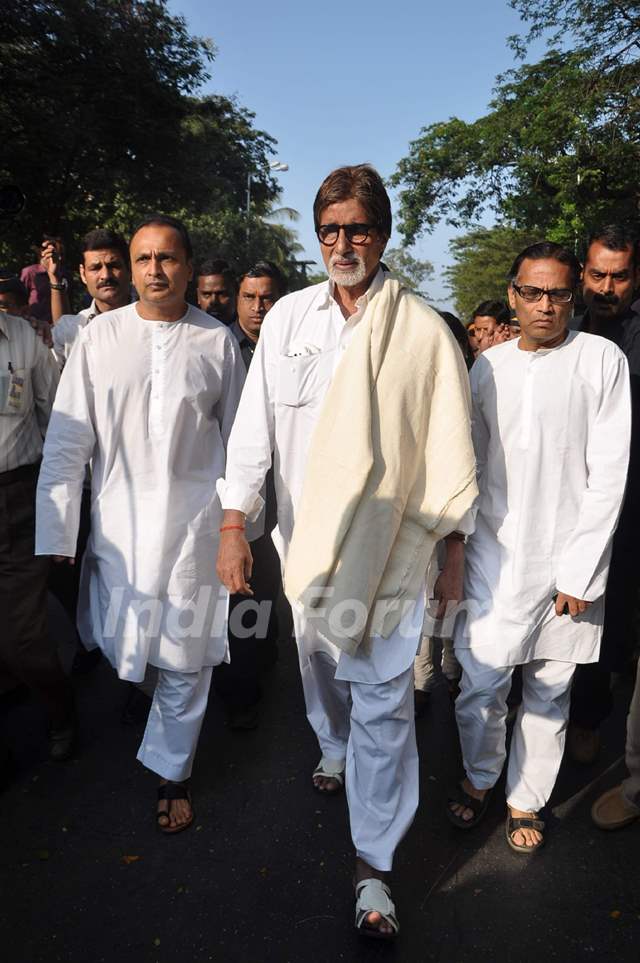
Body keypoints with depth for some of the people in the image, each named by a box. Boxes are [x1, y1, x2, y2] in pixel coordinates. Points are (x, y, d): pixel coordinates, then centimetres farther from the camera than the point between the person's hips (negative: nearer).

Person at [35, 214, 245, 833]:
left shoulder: (217, 341, 0)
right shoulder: (98, 338, 0)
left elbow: (239, 439, 7)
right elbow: (66, 445, -1)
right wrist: (55, 539, -5)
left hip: (195, 527, -1)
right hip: (118, 524, 1)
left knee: (185, 662, 6)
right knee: (122, 646, 14)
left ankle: (171, 771, 29)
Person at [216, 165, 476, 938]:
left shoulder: (423, 331, -6)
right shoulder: (288, 317, 0)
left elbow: (449, 447, -2)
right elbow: (255, 423, -1)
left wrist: (455, 548, 1)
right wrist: (234, 524, -7)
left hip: (390, 543, -3)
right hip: (307, 538, 3)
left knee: (383, 703, 0)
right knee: (319, 664, 23)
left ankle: (374, 867, 16)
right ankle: (336, 749, 55)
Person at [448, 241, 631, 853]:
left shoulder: (601, 360, -3)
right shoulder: (488, 366, 6)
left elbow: (608, 476, -6)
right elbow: (468, 465, 10)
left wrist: (579, 572, -9)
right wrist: (455, 548, 4)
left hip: (567, 561, -2)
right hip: (493, 557, 2)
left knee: (549, 691, 11)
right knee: (480, 684, 6)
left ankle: (526, 800, 32)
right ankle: (479, 779, 33)